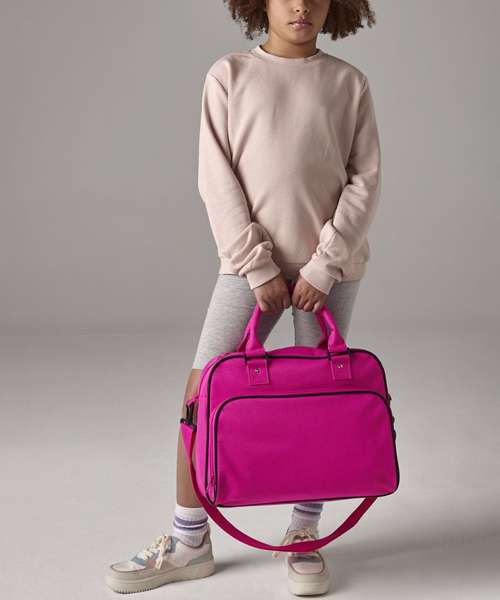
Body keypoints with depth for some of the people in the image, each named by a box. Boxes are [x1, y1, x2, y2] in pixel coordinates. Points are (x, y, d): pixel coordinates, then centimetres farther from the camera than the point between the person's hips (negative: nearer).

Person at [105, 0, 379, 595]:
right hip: (250, 265, 0)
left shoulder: (349, 83, 4)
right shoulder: (229, 75, 2)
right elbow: (217, 181, -3)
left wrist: (324, 266, -9)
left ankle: (304, 534, 19)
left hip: (330, 266, 0)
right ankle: (189, 543, 10)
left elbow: (364, 181, 0)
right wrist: (258, 268, -10)